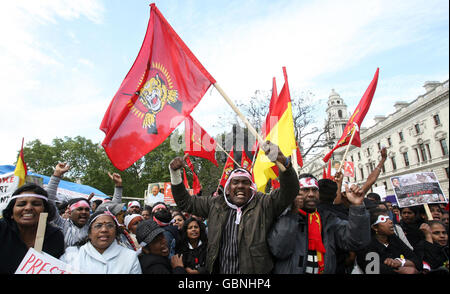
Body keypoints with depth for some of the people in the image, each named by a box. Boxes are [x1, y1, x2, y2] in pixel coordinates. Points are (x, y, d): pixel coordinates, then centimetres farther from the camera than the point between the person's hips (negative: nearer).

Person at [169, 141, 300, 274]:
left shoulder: (263, 204, -7)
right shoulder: (215, 204, 2)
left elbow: (290, 191, -20)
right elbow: (186, 202, 9)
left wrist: (283, 161, -38)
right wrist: (175, 173, -1)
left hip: (255, 270, -2)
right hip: (219, 270, 3)